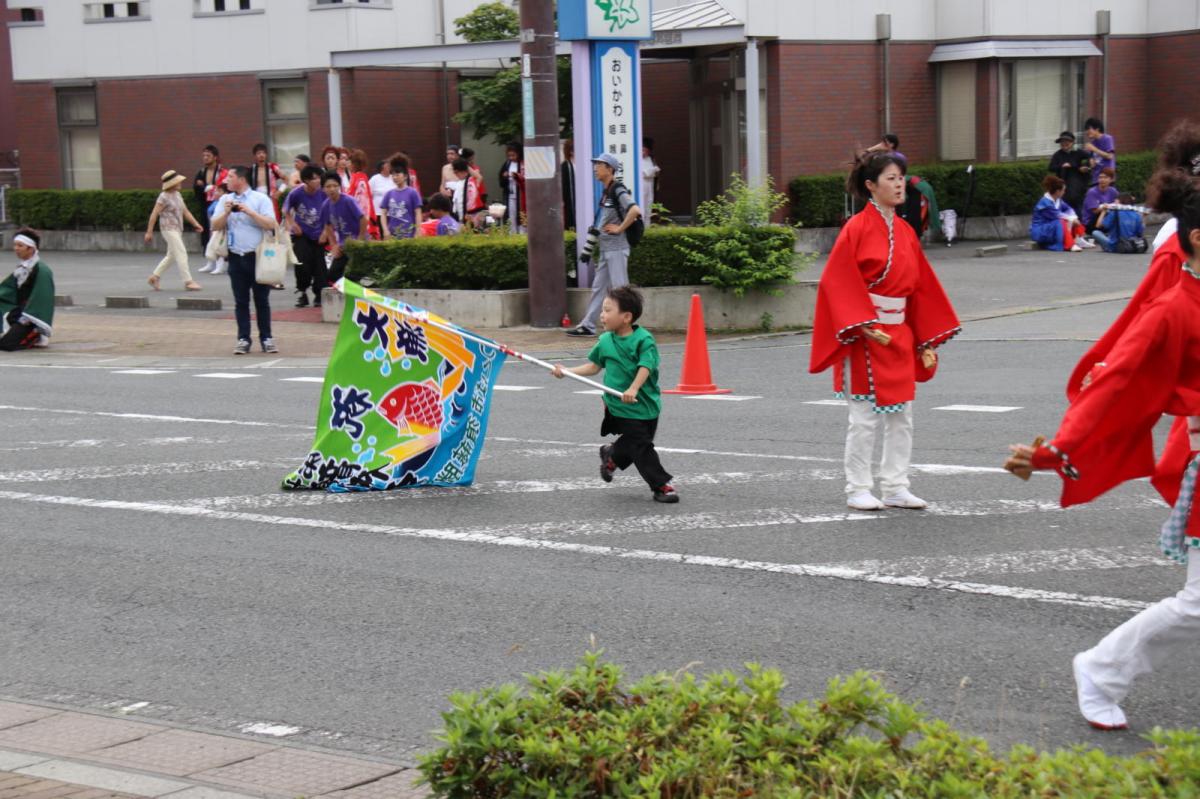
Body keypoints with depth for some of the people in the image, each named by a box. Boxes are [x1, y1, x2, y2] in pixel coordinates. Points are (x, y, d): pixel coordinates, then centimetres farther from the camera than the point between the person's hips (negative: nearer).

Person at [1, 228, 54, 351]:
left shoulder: (42, 271, -16)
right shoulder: (21, 269, 11)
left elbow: (41, 300, -19)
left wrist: (26, 320, -20)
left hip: (31, 320, -8)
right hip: (18, 314, 8)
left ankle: (36, 338, 1)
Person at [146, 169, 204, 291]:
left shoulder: (178, 195, 11)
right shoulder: (164, 197, -13)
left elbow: (185, 212, 15)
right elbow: (154, 215, -12)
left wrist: (196, 224, 6)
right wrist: (149, 232, -12)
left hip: (177, 229, 9)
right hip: (169, 229, -9)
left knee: (171, 255, 14)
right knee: (181, 253, -12)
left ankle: (154, 277, 24)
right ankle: (188, 281, -10)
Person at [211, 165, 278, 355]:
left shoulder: (261, 199, -1)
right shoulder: (225, 200, 10)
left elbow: (271, 224, -11)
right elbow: (215, 226, 6)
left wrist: (249, 212, -17)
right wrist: (227, 213, -11)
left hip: (257, 256, -3)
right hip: (236, 257, 3)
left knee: (262, 300, 3)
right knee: (241, 301, 4)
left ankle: (266, 338, 10)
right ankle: (243, 339, 7)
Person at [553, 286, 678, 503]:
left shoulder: (644, 339, -13)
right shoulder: (605, 341, 4)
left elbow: (645, 367, -24)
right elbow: (594, 366, 17)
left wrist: (633, 389, -39)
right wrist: (566, 371, 10)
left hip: (646, 403, -1)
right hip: (621, 407, 1)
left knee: (633, 444, 11)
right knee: (641, 446, -7)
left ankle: (611, 456, 41)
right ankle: (660, 485, 1)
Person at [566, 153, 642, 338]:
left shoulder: (618, 190, -15)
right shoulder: (606, 191, 13)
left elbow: (635, 210, -30)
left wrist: (619, 228, -21)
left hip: (616, 249, -10)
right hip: (605, 248, 10)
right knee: (598, 287, 12)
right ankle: (587, 325, 17)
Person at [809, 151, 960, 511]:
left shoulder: (905, 232, 10)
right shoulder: (857, 229, -9)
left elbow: (922, 287, 14)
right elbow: (838, 284, -13)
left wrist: (927, 341, 10)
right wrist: (865, 327, -21)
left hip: (900, 336, 7)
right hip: (865, 335, -6)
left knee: (901, 416, 7)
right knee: (865, 417, -2)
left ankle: (895, 488, 14)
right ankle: (858, 490, 7)